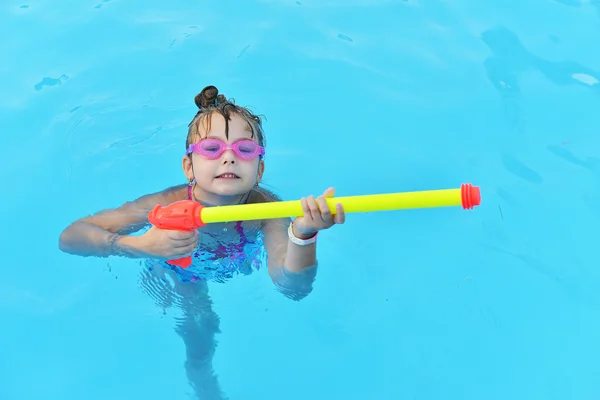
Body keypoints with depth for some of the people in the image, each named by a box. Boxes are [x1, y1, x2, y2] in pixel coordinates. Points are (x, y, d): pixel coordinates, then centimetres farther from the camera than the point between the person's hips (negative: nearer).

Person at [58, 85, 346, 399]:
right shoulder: (167, 206, -39)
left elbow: (294, 289, -46)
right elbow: (69, 238, -37)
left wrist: (303, 235, -68)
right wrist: (142, 246, -55)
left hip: (240, 269, 1)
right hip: (177, 279, -1)